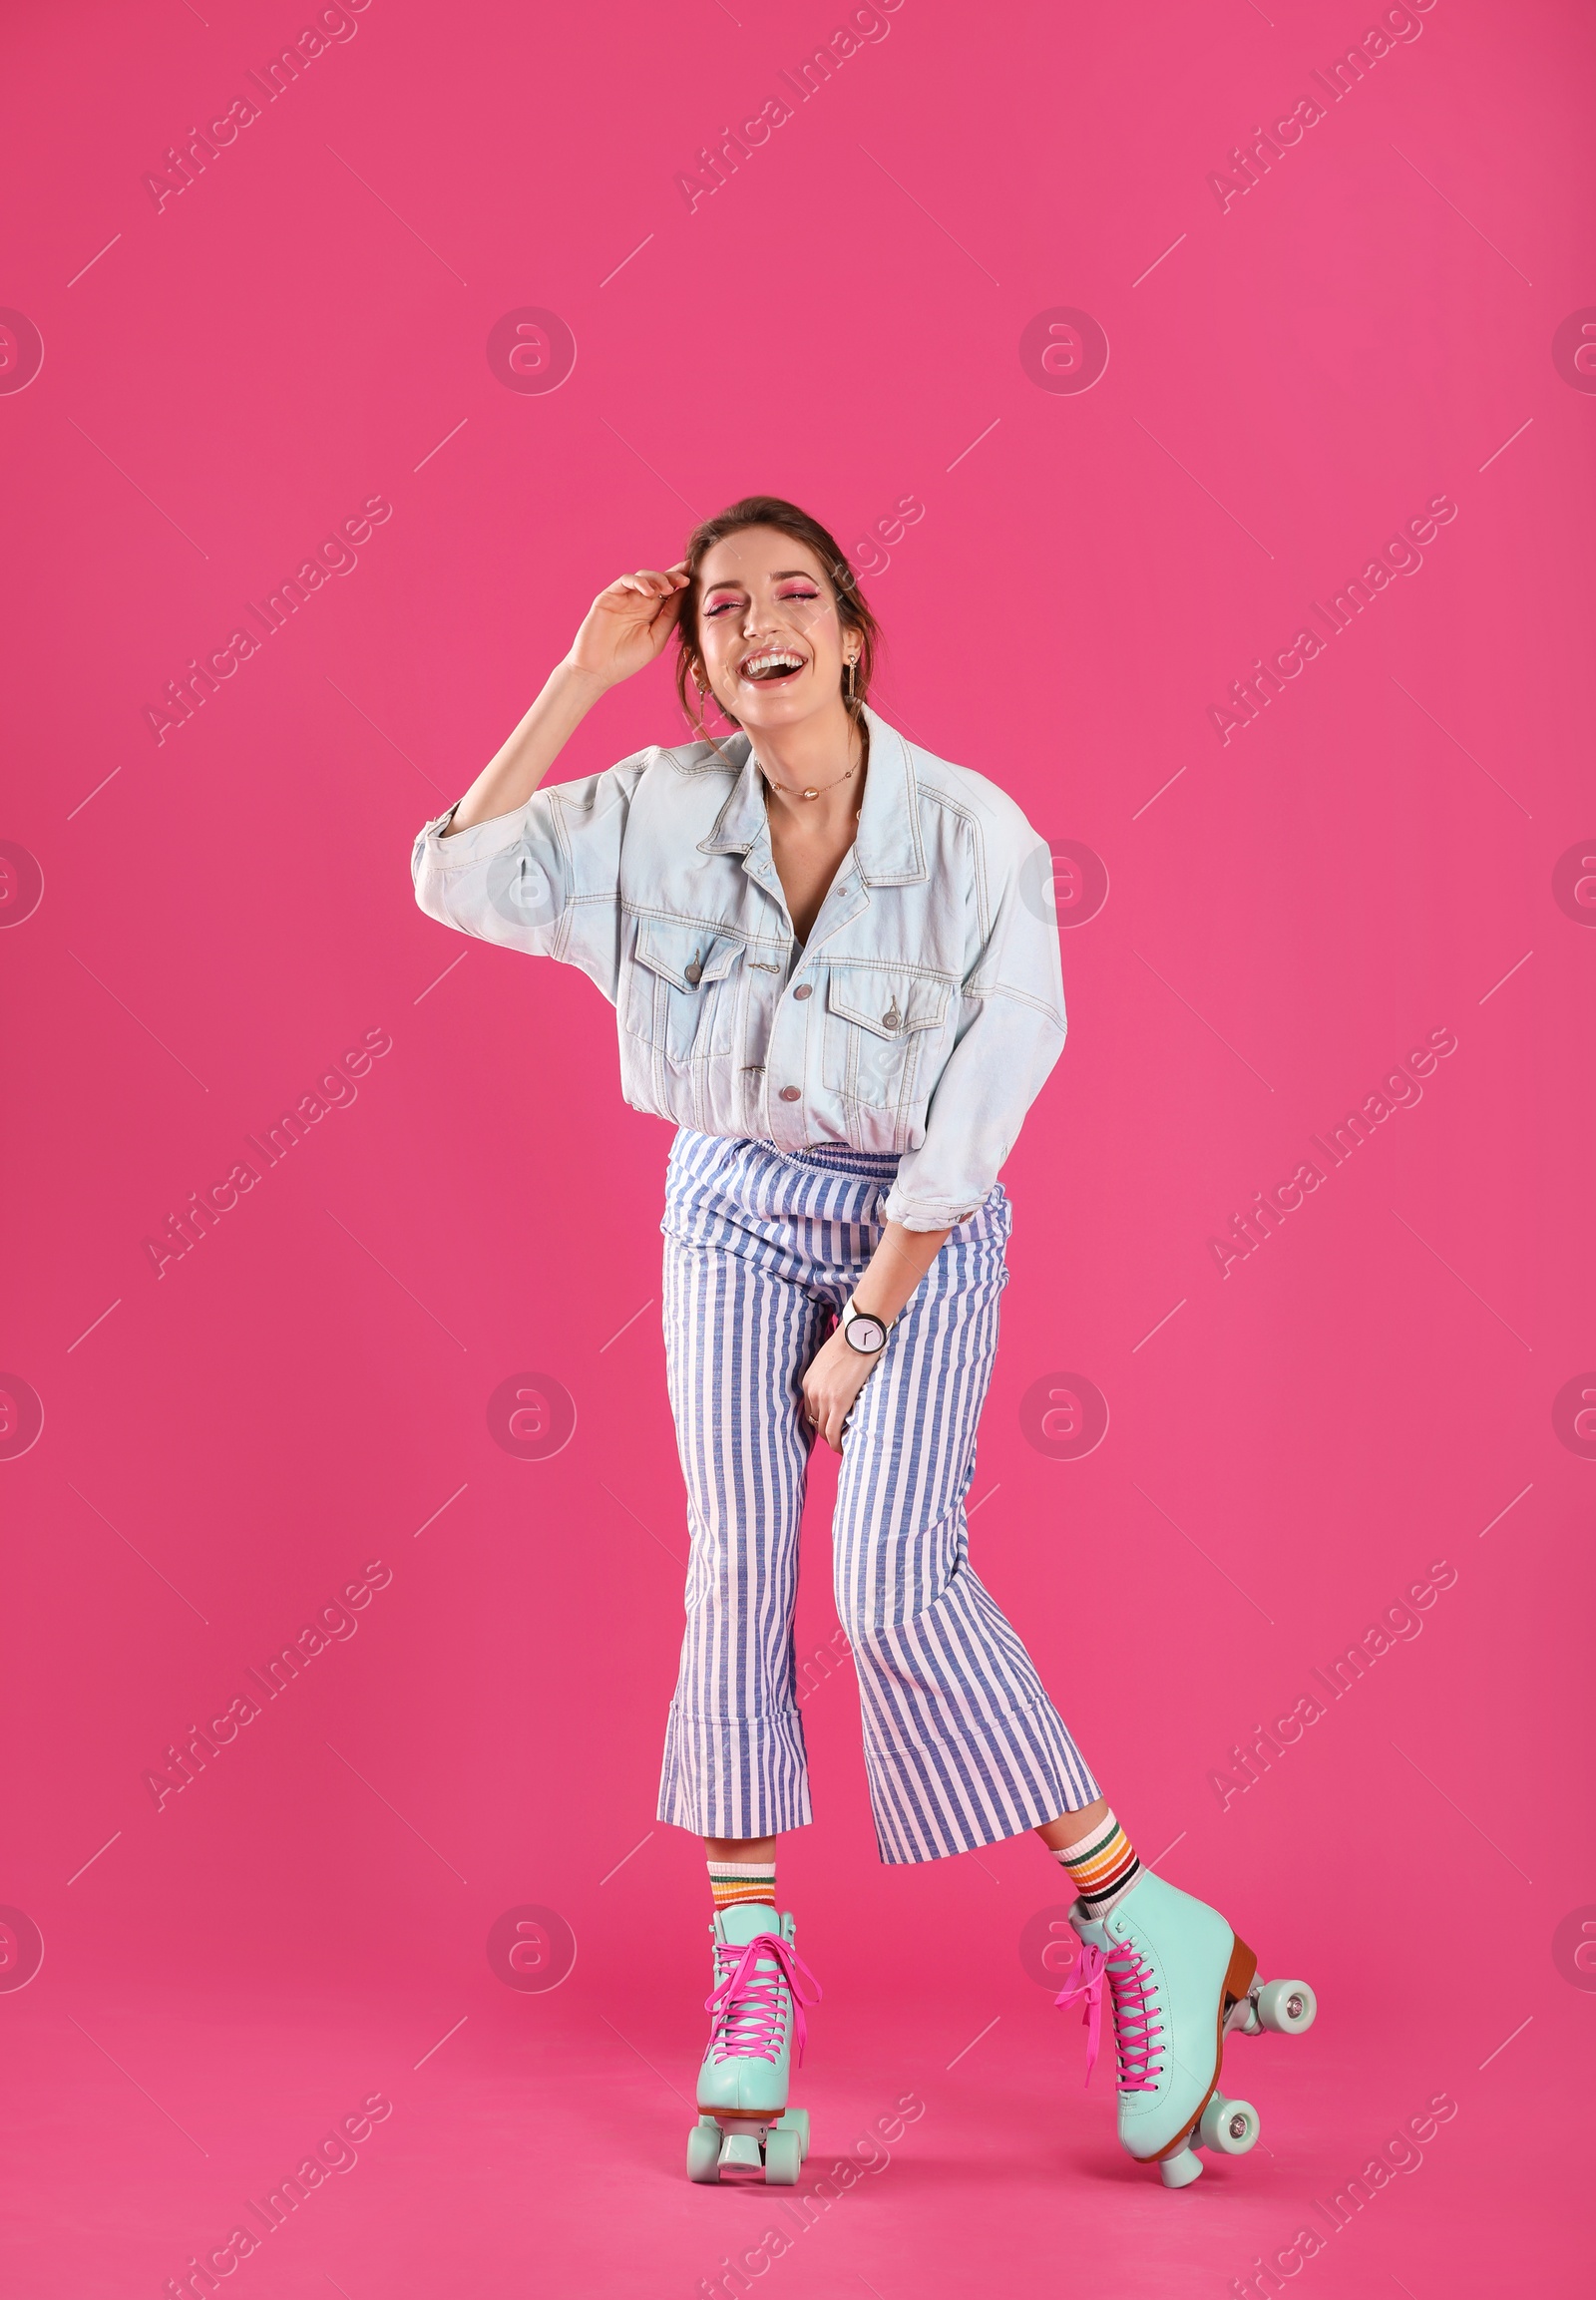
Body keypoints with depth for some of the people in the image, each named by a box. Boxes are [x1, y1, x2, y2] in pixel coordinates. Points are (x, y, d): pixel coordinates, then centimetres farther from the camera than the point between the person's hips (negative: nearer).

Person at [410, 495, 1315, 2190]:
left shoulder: (977, 839, -19)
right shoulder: (660, 809, -9)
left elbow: (970, 1120, -16)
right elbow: (457, 880, -13)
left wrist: (864, 1336, -12)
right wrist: (583, 674, -14)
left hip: (919, 1228, -3)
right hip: (736, 1213, 4)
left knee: (898, 1590, -14)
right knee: (735, 1575, -3)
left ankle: (1150, 1937, -1)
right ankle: (750, 1981, 8)